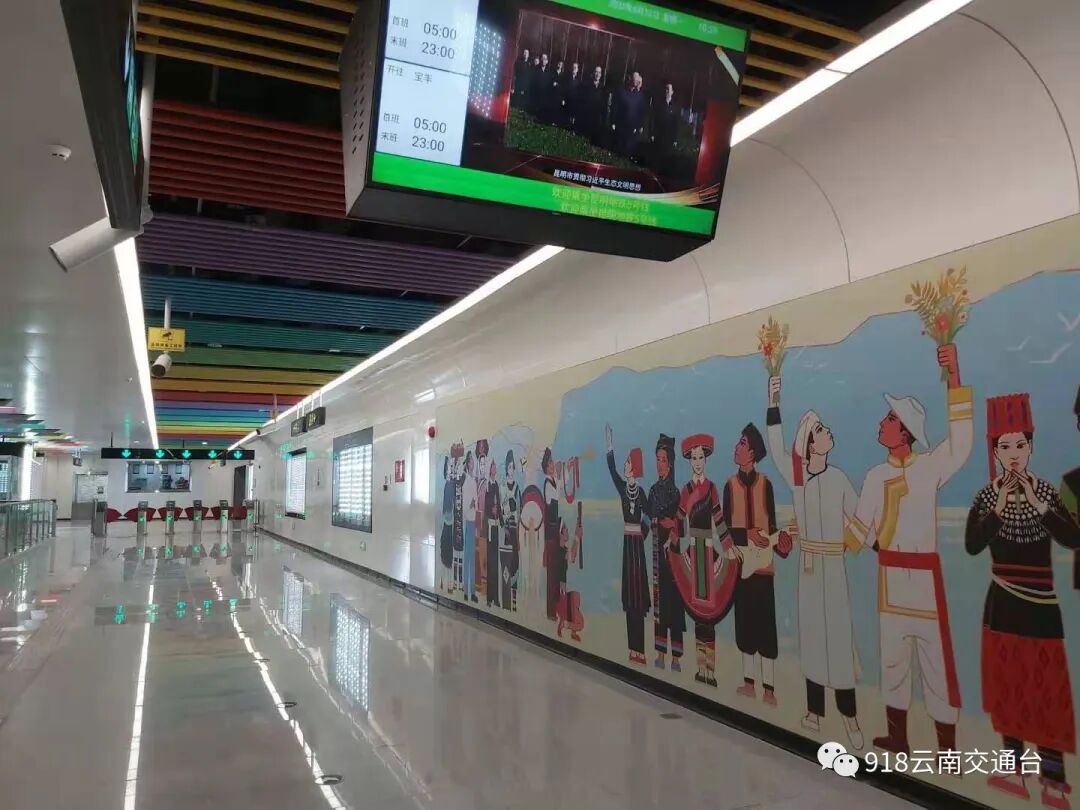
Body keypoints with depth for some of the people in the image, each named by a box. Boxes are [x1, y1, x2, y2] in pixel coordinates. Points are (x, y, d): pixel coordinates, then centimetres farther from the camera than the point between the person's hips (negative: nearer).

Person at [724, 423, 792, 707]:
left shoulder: (765, 483, -2)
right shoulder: (730, 484, 0)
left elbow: (772, 524, -1)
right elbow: (726, 527, -2)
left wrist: (780, 545, -18)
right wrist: (747, 534, -18)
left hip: (763, 561, -1)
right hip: (740, 561, 2)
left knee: (766, 624, 0)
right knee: (745, 621, 9)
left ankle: (769, 687, 8)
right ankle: (749, 682, 20)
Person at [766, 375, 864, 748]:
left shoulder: (838, 478, -7)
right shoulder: (796, 475, 1)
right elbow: (776, 448, -2)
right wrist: (774, 404, -7)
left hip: (834, 564, -3)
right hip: (808, 563, 4)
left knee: (839, 631, -2)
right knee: (811, 630, 10)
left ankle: (850, 717, 7)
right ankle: (814, 711, 22)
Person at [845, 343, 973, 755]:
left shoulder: (931, 467, -4)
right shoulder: (876, 476, 8)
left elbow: (961, 443, -23)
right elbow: (860, 527, 12)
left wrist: (954, 377, -31)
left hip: (924, 573, -4)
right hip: (890, 574, 5)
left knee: (936, 656, 0)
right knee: (892, 654, 12)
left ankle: (947, 748, 11)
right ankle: (897, 737, 26)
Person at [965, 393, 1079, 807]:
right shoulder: (986, 495, -3)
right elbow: (971, 546, -14)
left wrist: (1038, 505, -24)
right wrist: (998, 509, -22)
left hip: (1041, 602, -1)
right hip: (1002, 603, 1)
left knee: (1047, 687, 2)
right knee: (1008, 683, 10)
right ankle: (1013, 769, 22)